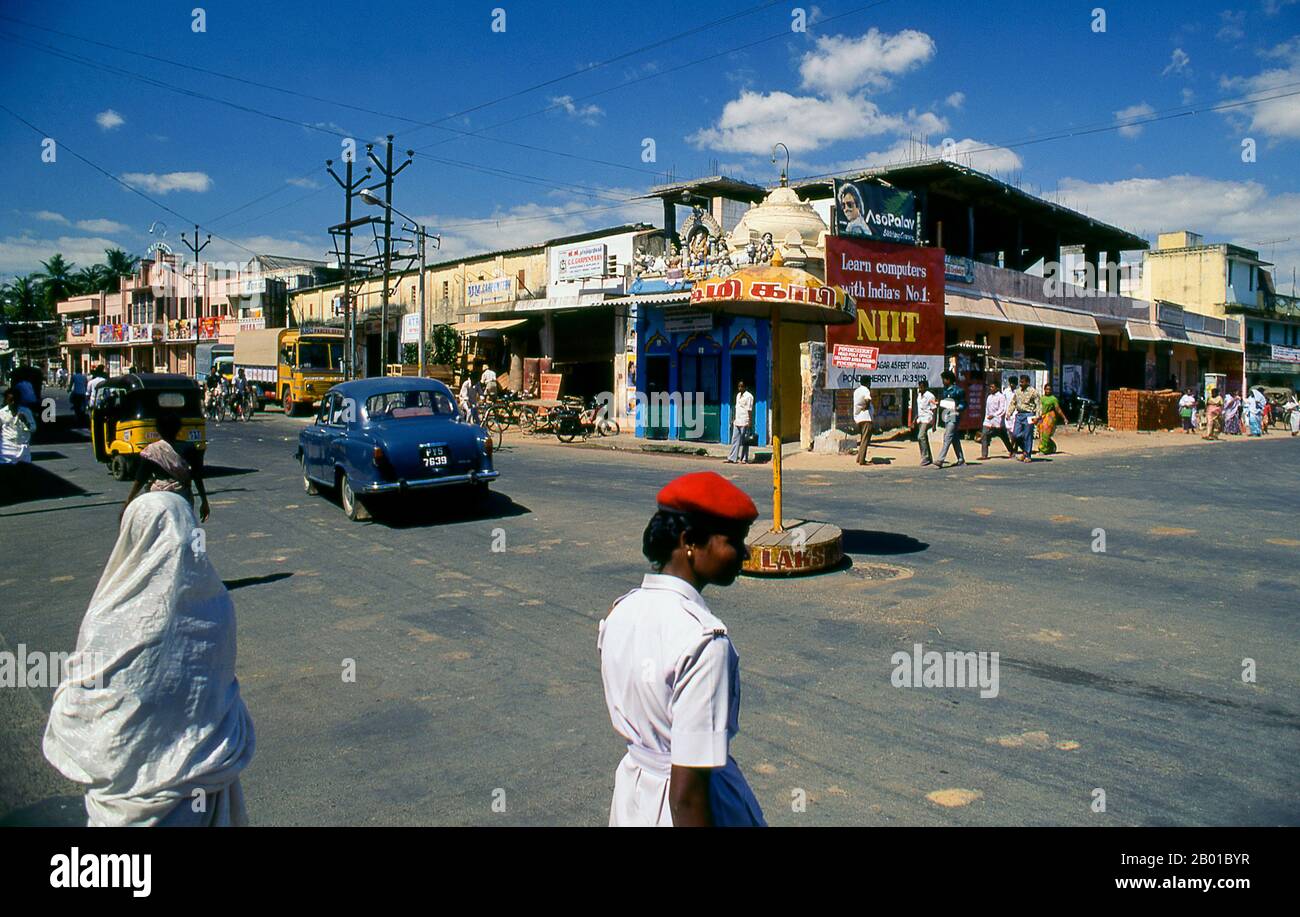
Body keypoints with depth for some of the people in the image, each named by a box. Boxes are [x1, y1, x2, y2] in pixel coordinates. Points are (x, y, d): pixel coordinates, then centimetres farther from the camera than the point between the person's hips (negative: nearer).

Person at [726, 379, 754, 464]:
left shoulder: (749, 396, -9)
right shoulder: (738, 395, 16)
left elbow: (749, 410, -13)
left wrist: (750, 422, -16)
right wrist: (734, 419, 18)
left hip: (744, 422, -8)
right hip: (737, 422, 8)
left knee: (744, 441, -1)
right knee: (735, 439, 6)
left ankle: (744, 459, 5)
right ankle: (732, 458, 7)